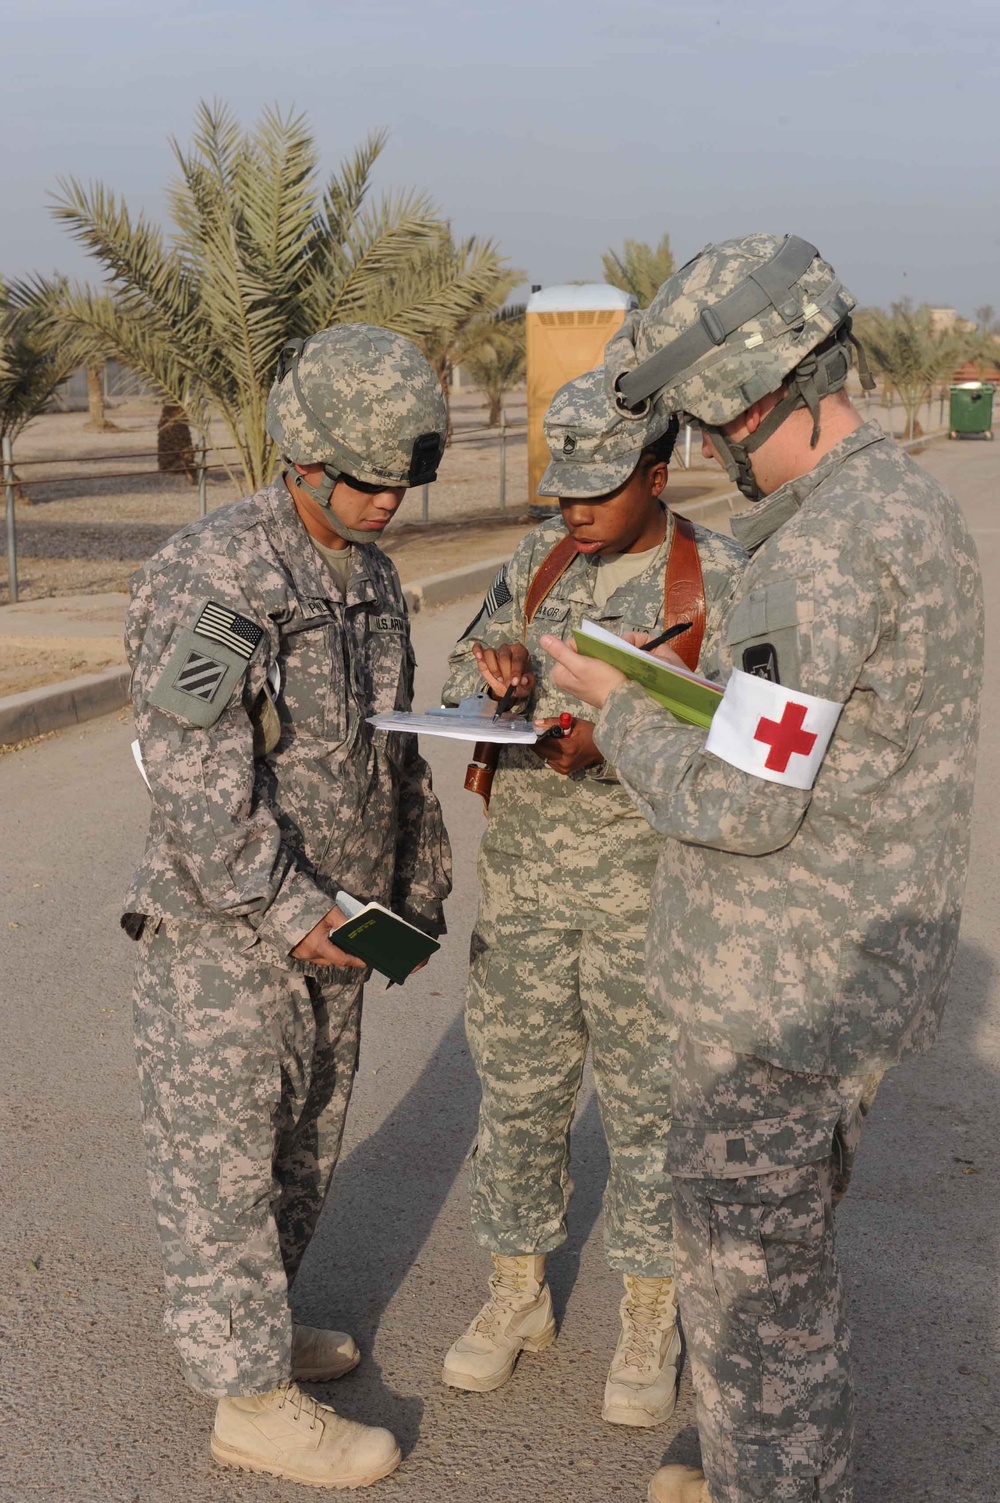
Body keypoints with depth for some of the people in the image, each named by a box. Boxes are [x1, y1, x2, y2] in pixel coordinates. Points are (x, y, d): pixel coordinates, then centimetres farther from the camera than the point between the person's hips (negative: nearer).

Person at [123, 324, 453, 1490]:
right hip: (221, 932, -8)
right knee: (219, 1159, 3)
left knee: (303, 1144, 18)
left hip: (324, 926, 8)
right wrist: (287, 909, -23)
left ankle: (246, 1326, 36)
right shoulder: (207, 573, -17)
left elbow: (394, 751, 18)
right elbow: (192, 770, -23)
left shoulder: (372, 577, 9)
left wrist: (419, 881, 18)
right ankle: (251, 1400, 14)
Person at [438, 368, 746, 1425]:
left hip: (647, 888, -4)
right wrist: (492, 676, -15)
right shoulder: (540, 558, 6)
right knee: (517, 1088, 12)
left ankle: (650, 1321, 25)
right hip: (522, 872, 4)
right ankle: (517, 1295, 30)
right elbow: (463, 683, 9)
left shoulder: (719, 581, -8)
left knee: (649, 1101, 7)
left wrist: (613, 742, -27)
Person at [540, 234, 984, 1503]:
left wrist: (616, 705, -9)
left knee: (750, 1285, 7)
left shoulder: (827, 548, -25)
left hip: (778, 1002, -10)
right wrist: (664, 715, 9)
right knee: (784, 1244, 25)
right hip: (853, 974, 10)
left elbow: (740, 806, -25)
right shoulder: (909, 508, 7)